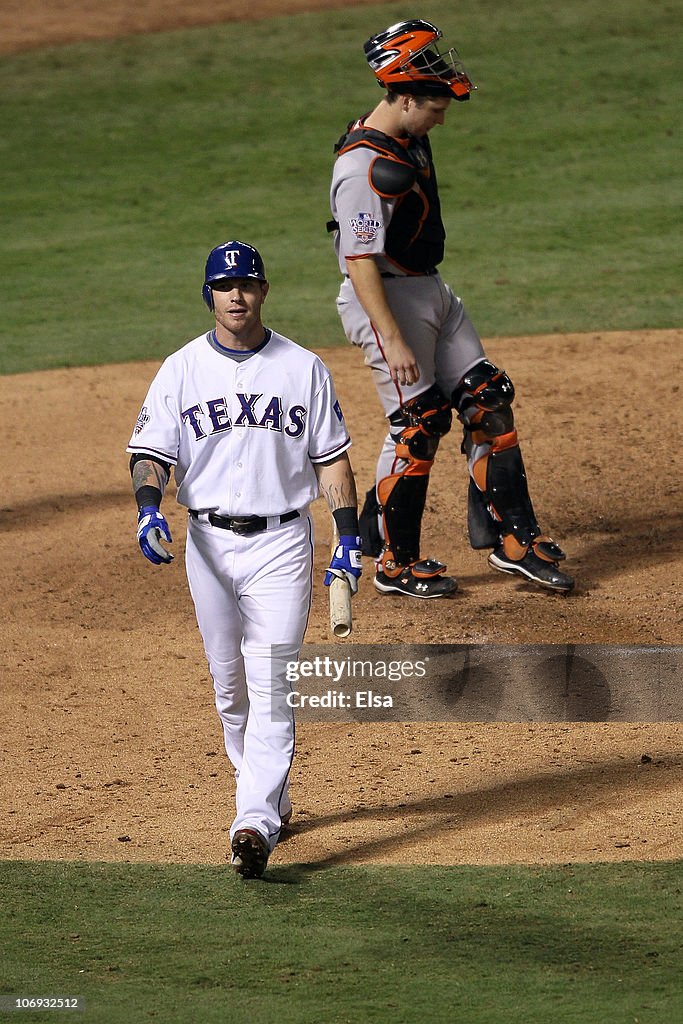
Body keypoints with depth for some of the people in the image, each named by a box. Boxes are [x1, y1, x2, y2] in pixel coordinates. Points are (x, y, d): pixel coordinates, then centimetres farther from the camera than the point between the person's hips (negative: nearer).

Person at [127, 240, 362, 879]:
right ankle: (270, 795, 29)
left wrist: (348, 538, -4)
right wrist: (149, 507, -21)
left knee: (270, 684, -12)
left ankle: (255, 824, -19)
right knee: (229, 685, 11)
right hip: (208, 543, 2)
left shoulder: (302, 368, 3)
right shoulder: (182, 370, 3)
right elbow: (152, 451, -1)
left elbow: (331, 458, 5)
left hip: (281, 542, -2)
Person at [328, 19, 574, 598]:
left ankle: (513, 537, 14)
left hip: (431, 290, 10)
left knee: (489, 402, 8)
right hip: (386, 299, -10)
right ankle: (395, 562, 9)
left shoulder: (410, 139, 6)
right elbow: (360, 262, -27)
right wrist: (391, 339, -29)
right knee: (417, 426, -5)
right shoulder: (365, 167, -24)